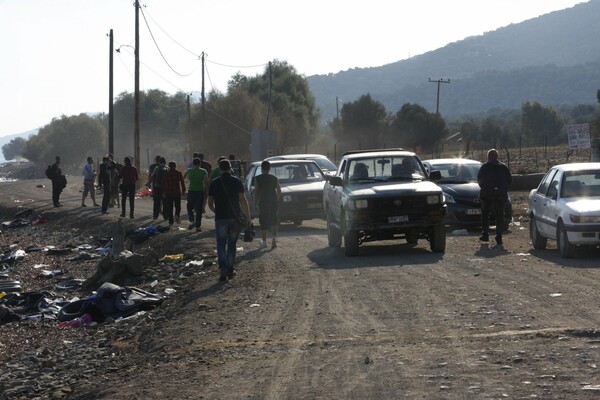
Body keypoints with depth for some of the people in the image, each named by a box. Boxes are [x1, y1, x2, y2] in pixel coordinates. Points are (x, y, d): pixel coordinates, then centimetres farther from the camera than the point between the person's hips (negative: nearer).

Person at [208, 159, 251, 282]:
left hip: (220, 218, 0)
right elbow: (243, 200, -6)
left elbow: (210, 204, 5)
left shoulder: (214, 183, 1)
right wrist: (248, 217, -1)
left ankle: (223, 268, -18)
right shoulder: (237, 182, -3)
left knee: (221, 245, 2)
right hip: (235, 217, 0)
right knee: (232, 244, 13)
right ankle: (230, 269, 15)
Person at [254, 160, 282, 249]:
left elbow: (256, 191, -8)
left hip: (263, 203, -2)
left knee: (263, 224, 5)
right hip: (273, 203, 2)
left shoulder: (258, 178, -3)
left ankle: (263, 242, 7)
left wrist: (255, 202, 1)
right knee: (274, 221, 10)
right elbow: (279, 191, 5)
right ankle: (274, 238, -10)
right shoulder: (274, 178, 5)